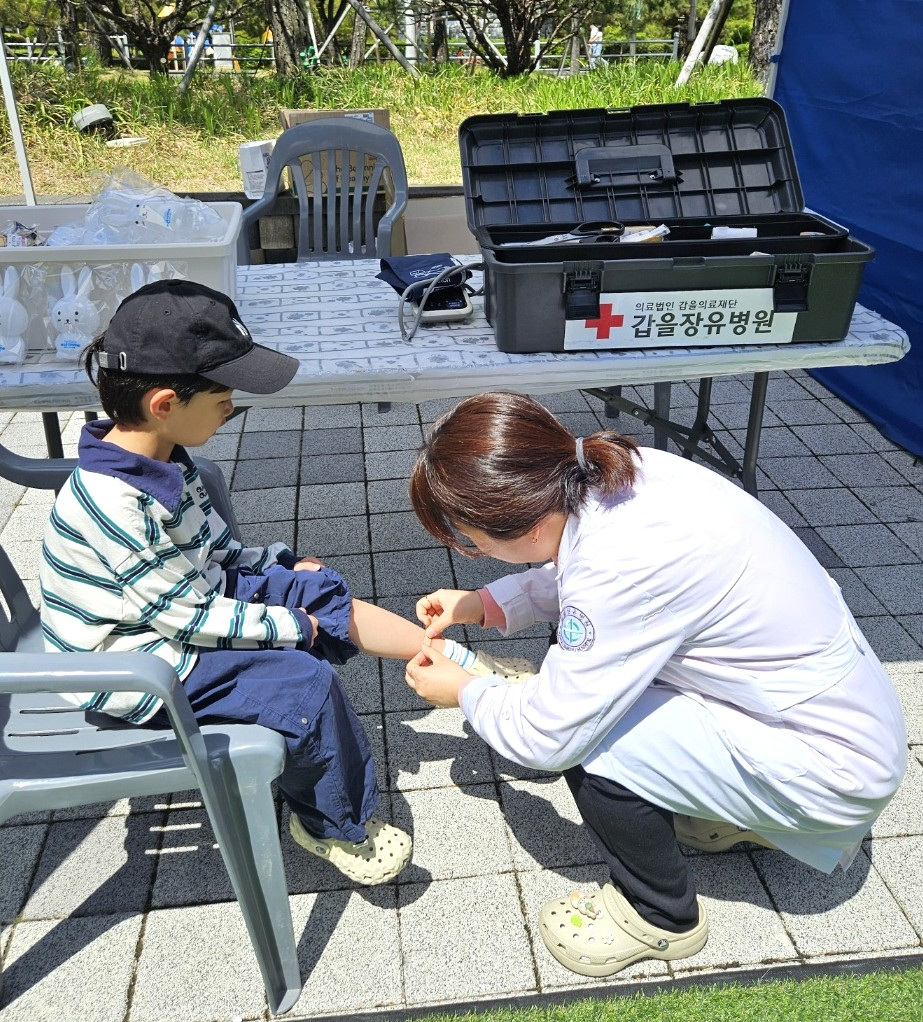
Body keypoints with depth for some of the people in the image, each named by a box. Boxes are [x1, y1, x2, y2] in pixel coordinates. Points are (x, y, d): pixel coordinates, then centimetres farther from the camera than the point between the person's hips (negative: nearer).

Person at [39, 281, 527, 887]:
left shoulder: (159, 458, -2)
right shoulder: (114, 503, -32)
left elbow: (209, 547, 12)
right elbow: (189, 616, -26)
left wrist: (281, 564, 3)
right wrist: (290, 625, -16)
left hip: (190, 596, 10)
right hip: (138, 664, -9)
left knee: (329, 595, 4)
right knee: (305, 681, -20)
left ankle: (464, 664, 11)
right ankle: (334, 825, 4)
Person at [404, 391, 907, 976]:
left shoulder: (621, 566, -35)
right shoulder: (616, 469, -11)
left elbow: (544, 738, -22)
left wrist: (464, 692, -4)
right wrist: (483, 605, 5)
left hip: (839, 769, -8)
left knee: (581, 735, -18)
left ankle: (663, 917, 11)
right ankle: (743, 812, 23)